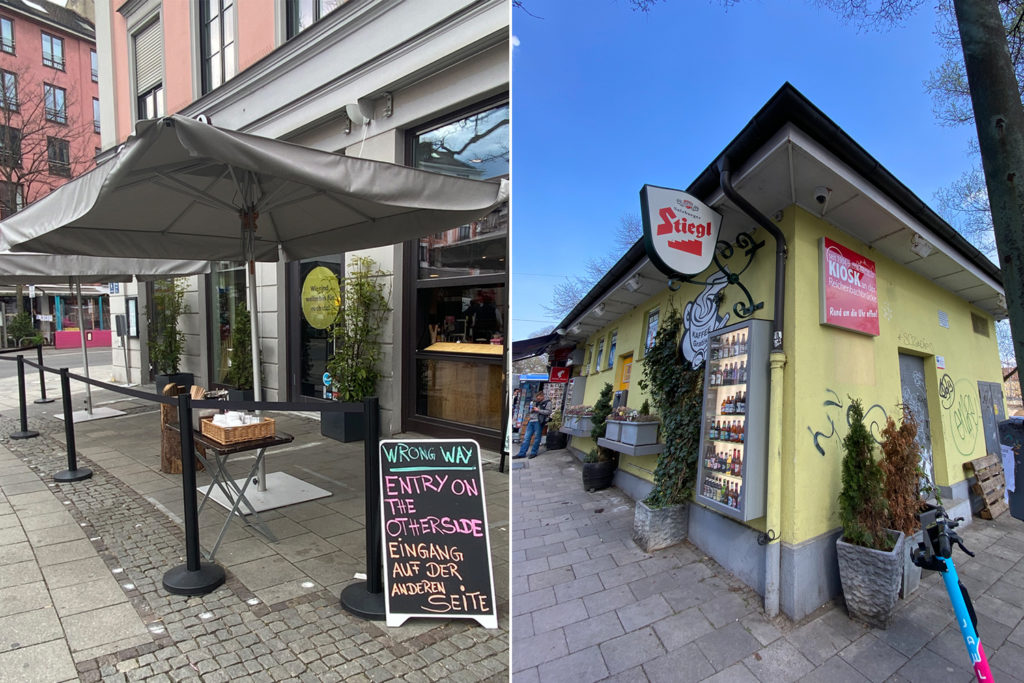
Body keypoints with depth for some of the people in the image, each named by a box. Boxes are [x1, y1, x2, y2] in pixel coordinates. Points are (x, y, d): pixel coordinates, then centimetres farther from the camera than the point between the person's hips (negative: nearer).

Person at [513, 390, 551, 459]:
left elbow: (548, 412, -10)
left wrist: (538, 410, -12)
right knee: (526, 437, 3)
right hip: (531, 421, 6)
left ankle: (534, 453, 11)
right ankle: (522, 453, 4)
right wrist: (531, 410, 5)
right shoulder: (536, 402, 19)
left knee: (537, 437, 0)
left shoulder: (547, 402, 0)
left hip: (538, 422, -6)